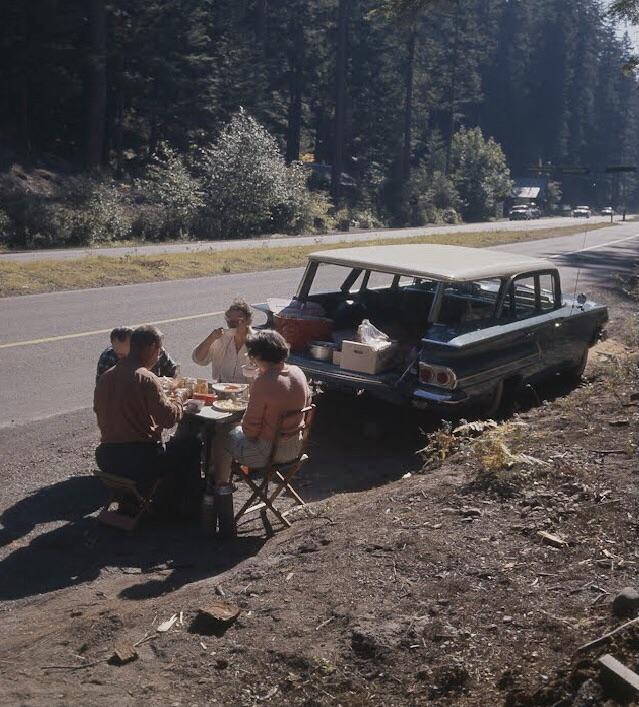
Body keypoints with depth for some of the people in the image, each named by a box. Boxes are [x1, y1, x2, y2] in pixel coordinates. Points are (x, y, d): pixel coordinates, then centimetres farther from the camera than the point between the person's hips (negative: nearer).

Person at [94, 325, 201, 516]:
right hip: (139, 461, -8)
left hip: (106, 459, 8)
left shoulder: (105, 377, 6)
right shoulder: (146, 378, -17)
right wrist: (180, 399, 2)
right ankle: (188, 505, 25)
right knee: (192, 445, 13)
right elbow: (169, 418, -20)